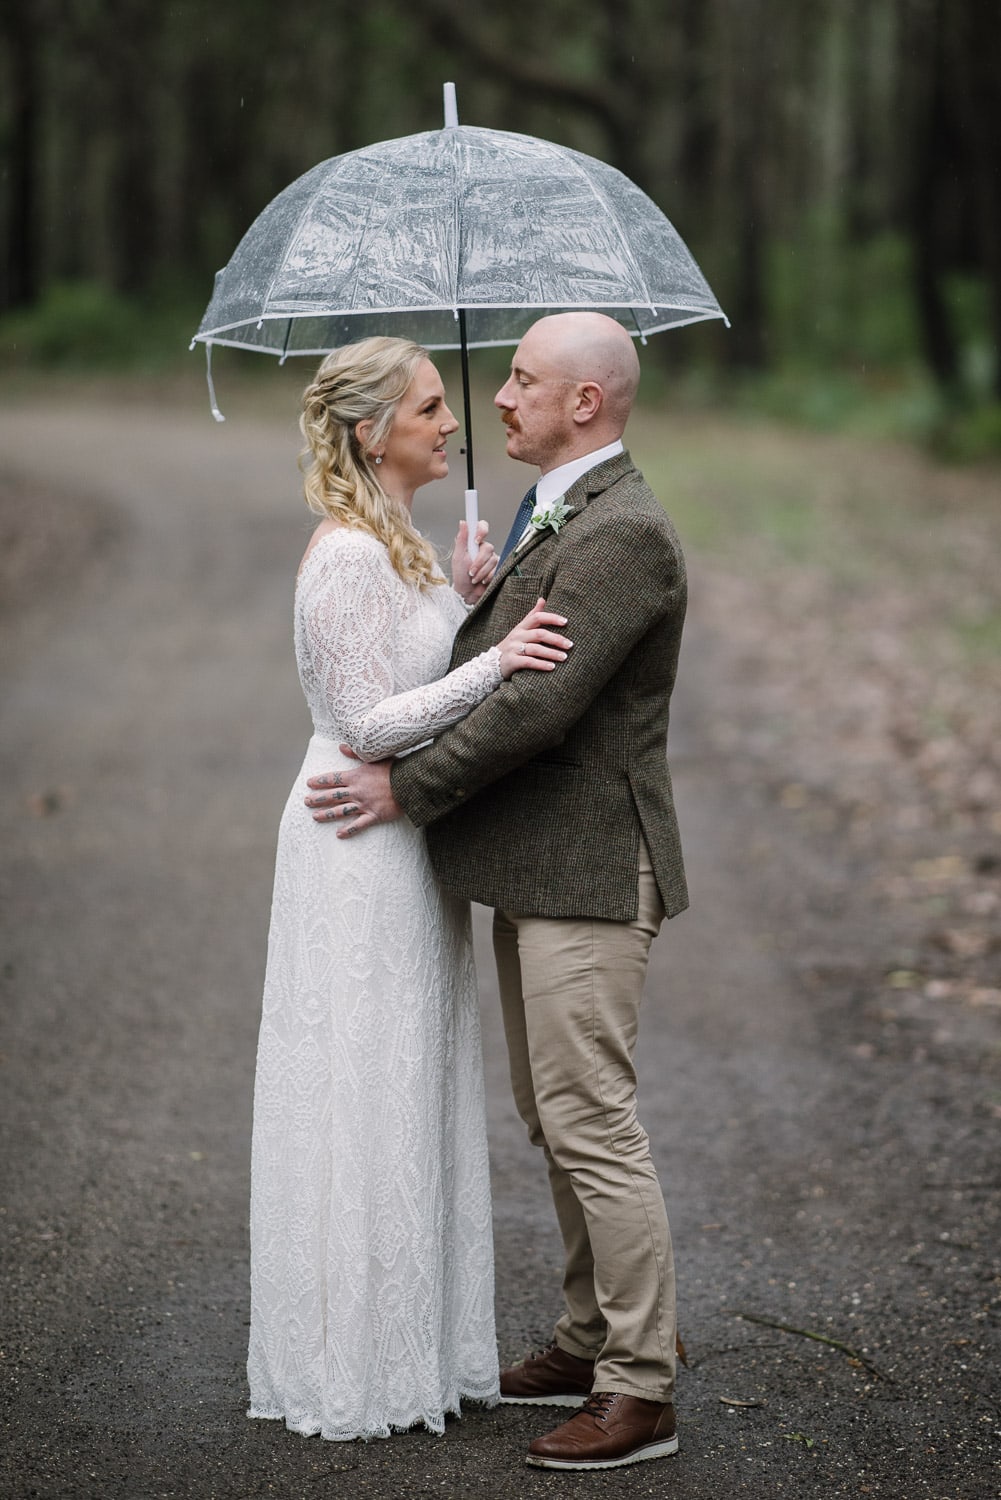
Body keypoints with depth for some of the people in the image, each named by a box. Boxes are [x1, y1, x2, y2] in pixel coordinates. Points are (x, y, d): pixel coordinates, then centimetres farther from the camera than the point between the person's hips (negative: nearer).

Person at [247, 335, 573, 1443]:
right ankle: (353, 1367, 9)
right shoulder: (346, 556, -18)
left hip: (405, 839, 10)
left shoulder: (398, 543, 12)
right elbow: (369, 721, -21)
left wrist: (464, 602, 4)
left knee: (415, 1093, 15)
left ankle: (416, 1341, 25)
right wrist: (492, 662, -28)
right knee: (365, 1097, -2)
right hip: (360, 843, -10)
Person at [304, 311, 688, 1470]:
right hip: (536, 867, 10)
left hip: (587, 874, -10)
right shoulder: (556, 517, 15)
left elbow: (537, 704, -22)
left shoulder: (622, 535, -18)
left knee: (592, 1123, -7)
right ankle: (591, 1342, 28)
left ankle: (640, 1393, -1)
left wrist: (407, 787, -15)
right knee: (555, 1119, 17)